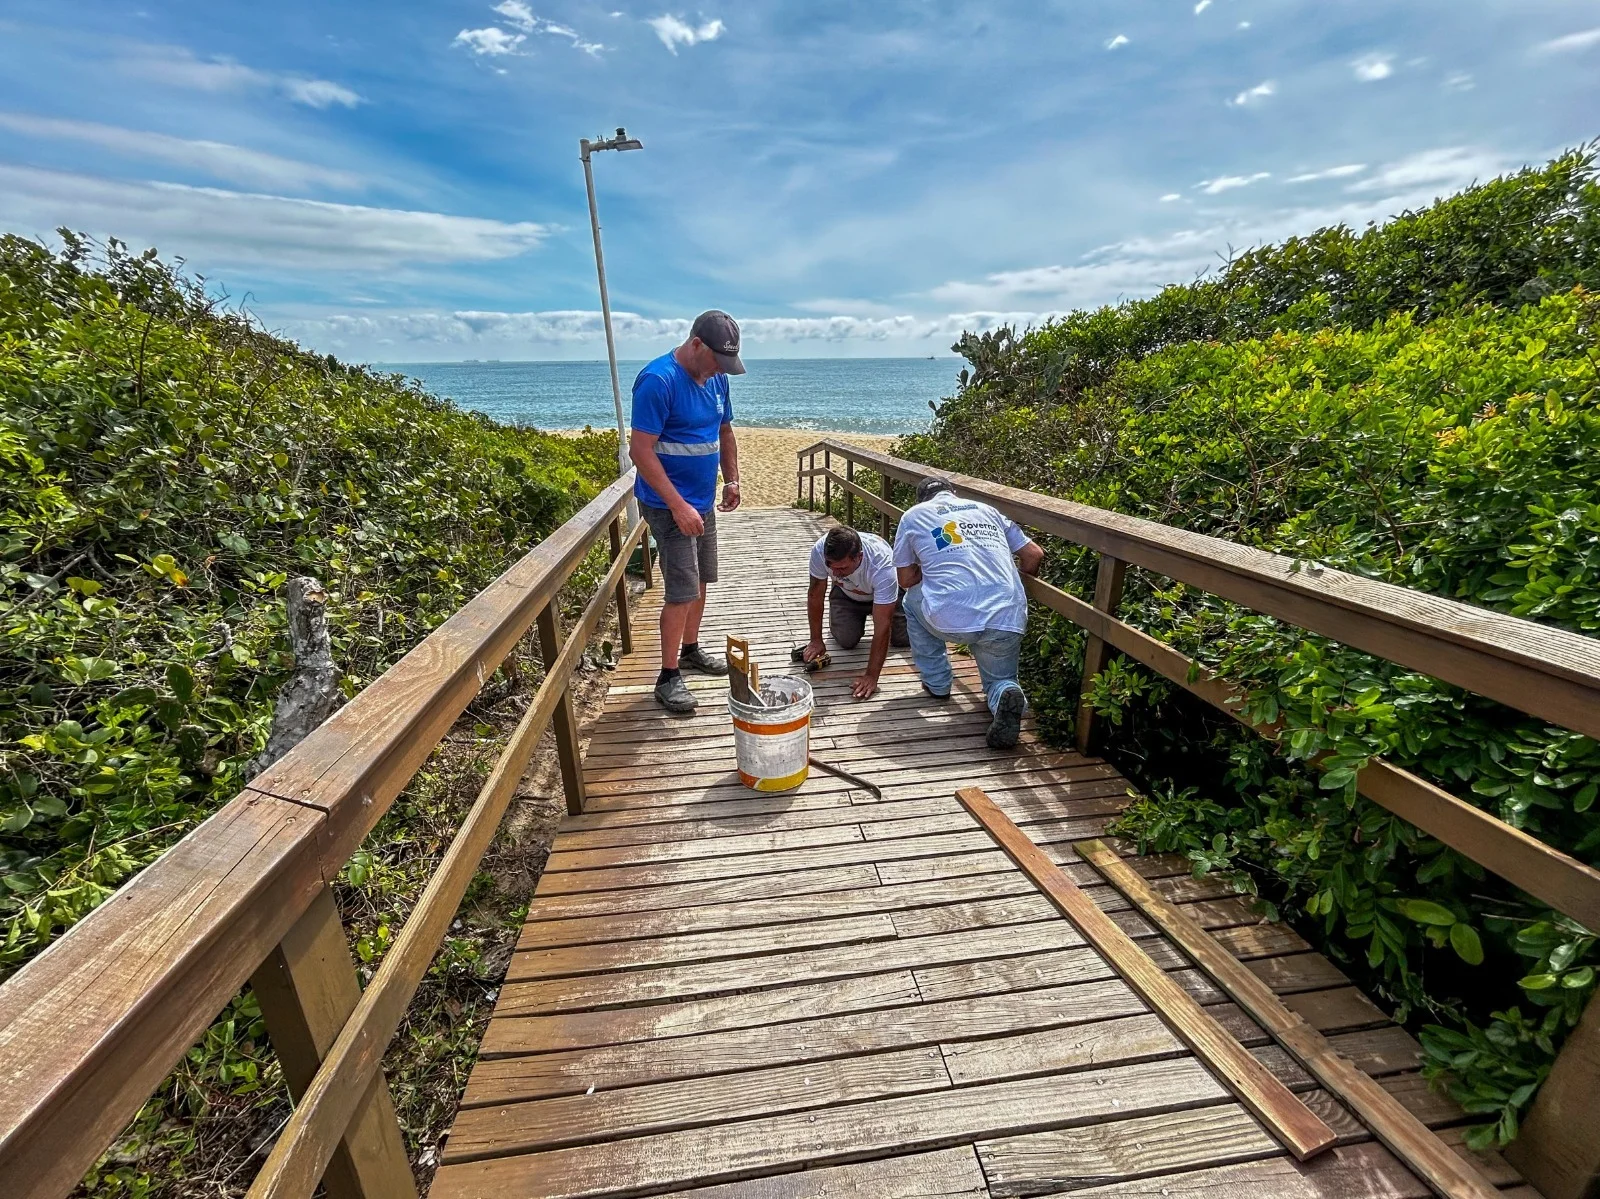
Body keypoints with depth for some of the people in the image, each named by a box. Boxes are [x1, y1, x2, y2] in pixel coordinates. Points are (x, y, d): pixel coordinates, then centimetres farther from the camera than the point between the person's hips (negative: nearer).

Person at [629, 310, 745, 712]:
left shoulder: (716, 378, 6)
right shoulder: (658, 380, -19)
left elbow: (725, 431, 20)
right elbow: (641, 451, -23)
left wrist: (732, 480, 10)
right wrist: (678, 506, -26)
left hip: (704, 500, 8)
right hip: (669, 505, -8)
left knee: (700, 580, 16)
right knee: (683, 590, -8)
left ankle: (691, 650, 33)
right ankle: (668, 678, 4)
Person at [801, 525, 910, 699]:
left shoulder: (882, 565, -45)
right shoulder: (820, 550, -37)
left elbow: (882, 625, -43)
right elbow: (815, 594, -18)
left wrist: (871, 676, -44)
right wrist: (816, 640, -13)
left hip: (882, 591, -1)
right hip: (846, 593, 2)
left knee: (903, 638, -8)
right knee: (847, 641, -13)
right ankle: (860, 616, 21)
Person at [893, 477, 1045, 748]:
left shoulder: (914, 514, 16)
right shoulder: (986, 509, 23)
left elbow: (906, 579, 17)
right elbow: (1034, 555, 21)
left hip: (951, 619, -3)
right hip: (1008, 621, 3)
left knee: (913, 598, 30)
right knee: (1000, 679, 29)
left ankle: (936, 682, 30)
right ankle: (1005, 694, -7)